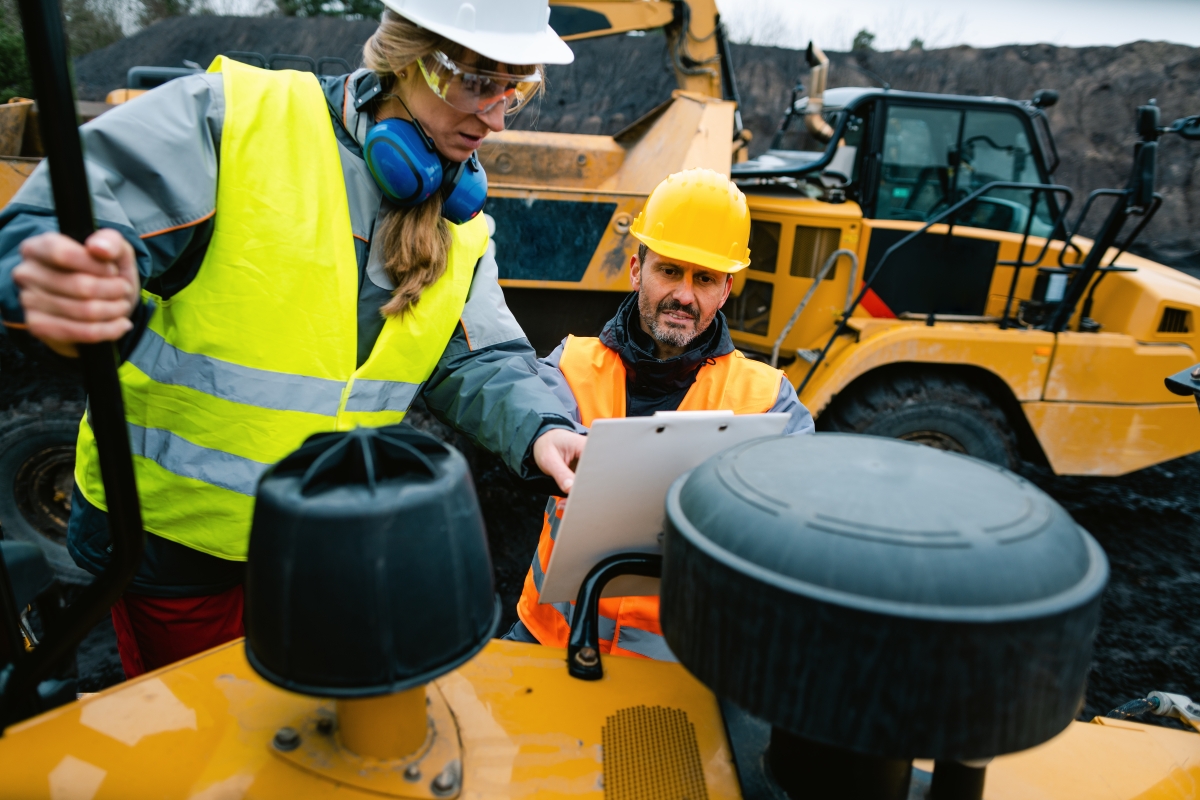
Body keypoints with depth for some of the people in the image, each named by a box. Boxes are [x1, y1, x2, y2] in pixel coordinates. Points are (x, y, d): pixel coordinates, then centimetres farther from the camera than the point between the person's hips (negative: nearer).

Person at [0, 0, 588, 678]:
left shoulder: (459, 226, 1)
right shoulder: (229, 117, -17)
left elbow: (480, 361, -3)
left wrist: (538, 428, -23)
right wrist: (64, 287, -45)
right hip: (173, 532, -4)